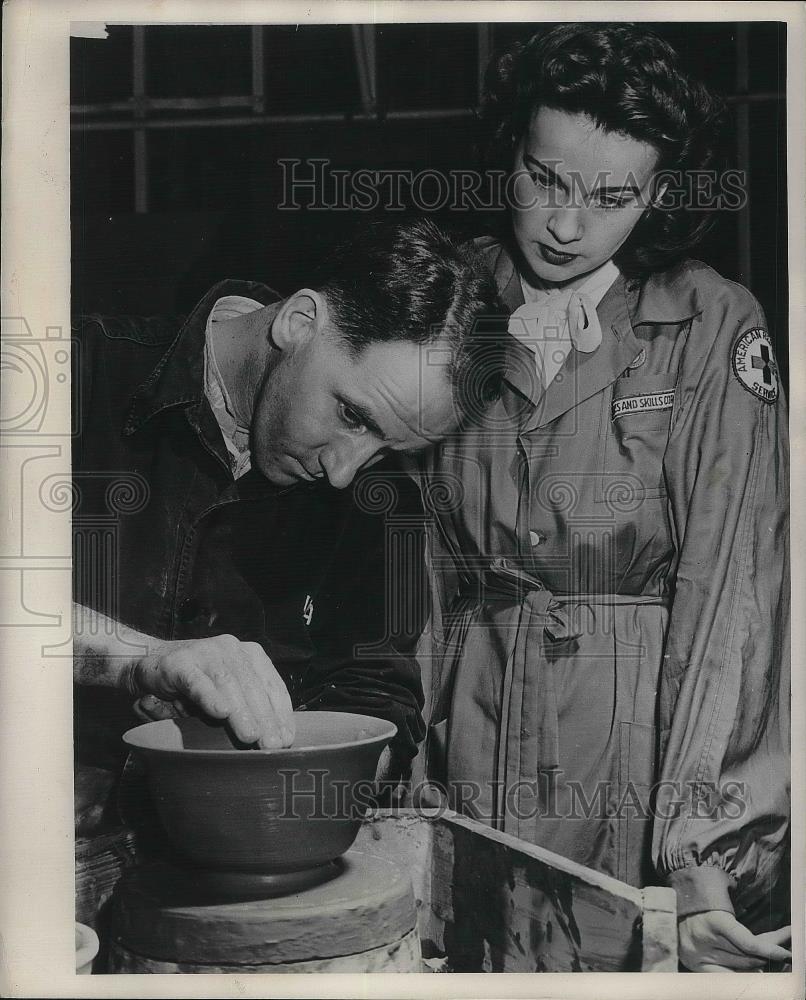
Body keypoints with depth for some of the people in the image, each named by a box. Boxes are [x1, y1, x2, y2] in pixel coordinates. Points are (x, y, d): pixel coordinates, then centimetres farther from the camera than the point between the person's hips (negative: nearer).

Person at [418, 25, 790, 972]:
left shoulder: (713, 326, -5)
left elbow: (732, 581, -13)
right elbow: (412, 552, 5)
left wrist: (704, 852, -21)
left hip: (653, 742, -2)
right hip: (473, 739, 3)